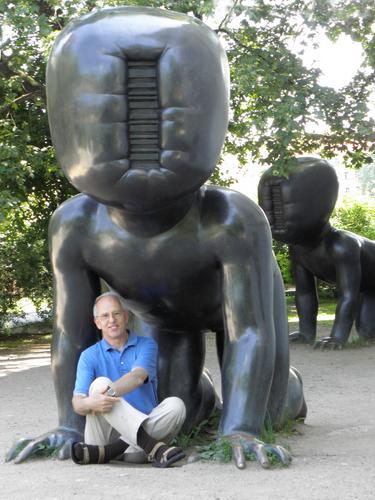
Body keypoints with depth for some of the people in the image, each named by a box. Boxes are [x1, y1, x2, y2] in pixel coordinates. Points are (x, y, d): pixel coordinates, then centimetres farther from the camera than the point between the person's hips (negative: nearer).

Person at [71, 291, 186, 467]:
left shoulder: (146, 345, 4)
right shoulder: (89, 356, 5)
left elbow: (138, 377, -18)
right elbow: (77, 403, -9)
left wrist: (110, 392, -38)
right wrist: (91, 403, -34)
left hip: (144, 425, 1)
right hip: (108, 432, -1)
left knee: (175, 405, -25)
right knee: (100, 383, -25)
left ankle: (104, 452, -34)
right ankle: (153, 447, -40)